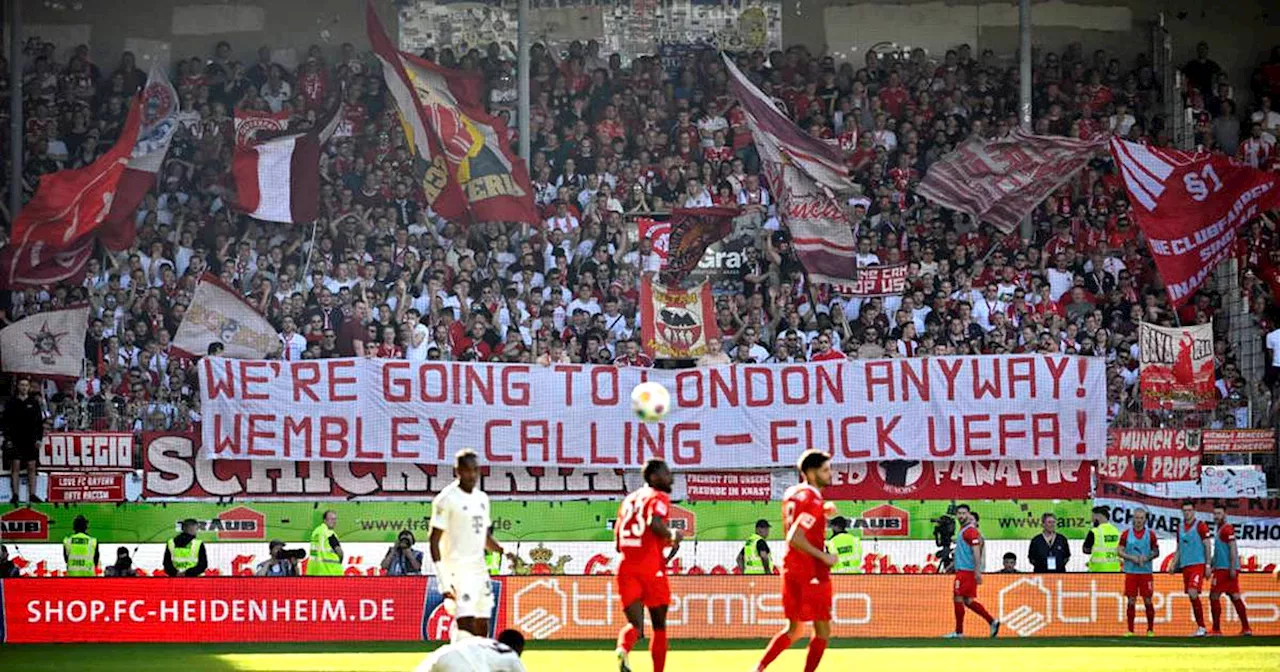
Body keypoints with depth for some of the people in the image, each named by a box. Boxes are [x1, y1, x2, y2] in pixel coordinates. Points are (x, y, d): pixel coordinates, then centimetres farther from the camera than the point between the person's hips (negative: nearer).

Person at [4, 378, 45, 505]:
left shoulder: (34, 403, 8)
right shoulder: (11, 403, 4)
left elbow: (39, 422, 8)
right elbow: (6, 422, 2)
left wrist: (39, 438, 0)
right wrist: (8, 439, -5)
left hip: (30, 441, 2)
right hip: (15, 441, -2)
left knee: (32, 467, 2)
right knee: (15, 467, -4)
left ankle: (32, 495, 4)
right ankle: (14, 496, -3)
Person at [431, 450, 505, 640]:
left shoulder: (482, 498, 14)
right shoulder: (447, 499, -9)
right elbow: (435, 542, -11)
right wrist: (444, 582, -18)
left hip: (480, 570, 8)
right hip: (458, 572, -8)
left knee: (482, 629, 8)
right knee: (465, 626, -17)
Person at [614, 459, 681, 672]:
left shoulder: (629, 499, 20)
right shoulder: (659, 497, 0)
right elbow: (654, 523, -23)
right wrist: (672, 535, -2)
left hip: (626, 567, 5)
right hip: (651, 568, -5)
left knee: (635, 623, 0)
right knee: (659, 626, 11)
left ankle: (624, 649, -33)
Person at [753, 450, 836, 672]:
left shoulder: (793, 494, 10)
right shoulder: (812, 500, -18)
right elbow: (795, 539, -26)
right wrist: (824, 557, -18)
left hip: (792, 569, 9)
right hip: (811, 574, -9)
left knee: (794, 629, 18)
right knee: (822, 630, 1)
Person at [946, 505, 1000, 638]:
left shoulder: (970, 531, -12)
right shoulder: (963, 530, 18)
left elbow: (976, 551, -19)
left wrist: (977, 571, -24)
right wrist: (953, 564, 31)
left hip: (966, 571, -9)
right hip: (962, 569, 9)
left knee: (958, 599, -5)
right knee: (968, 601, 10)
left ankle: (959, 632, 0)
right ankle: (992, 621, 10)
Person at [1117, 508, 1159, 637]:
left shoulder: (1150, 534, 4)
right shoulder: (1126, 534, 4)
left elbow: (1156, 552, 7)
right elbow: (1119, 551, 4)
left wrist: (1147, 558, -12)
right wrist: (1132, 558, -11)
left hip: (1146, 572, 0)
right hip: (1130, 571, 0)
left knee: (1148, 601, 0)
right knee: (1131, 600, -1)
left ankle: (1150, 630, 9)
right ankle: (1130, 630, 4)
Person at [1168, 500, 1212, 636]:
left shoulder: (1200, 526, -3)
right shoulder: (1180, 527, 15)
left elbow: (1207, 546, -4)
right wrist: (1173, 564, 11)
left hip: (1198, 564, -7)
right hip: (1185, 566, 7)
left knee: (1193, 593, -20)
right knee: (1191, 596, 5)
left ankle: (1201, 627, -15)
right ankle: (1201, 628, 11)